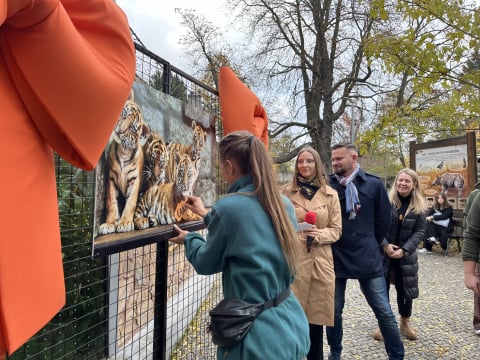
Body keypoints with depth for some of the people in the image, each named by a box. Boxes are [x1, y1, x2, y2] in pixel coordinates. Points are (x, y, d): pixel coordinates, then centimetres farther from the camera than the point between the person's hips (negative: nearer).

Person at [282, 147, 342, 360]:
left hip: (320, 262, 1)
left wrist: (319, 235, -14)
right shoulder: (287, 192, 2)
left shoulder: (330, 194, 4)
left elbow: (336, 229, 4)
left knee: (317, 316, 12)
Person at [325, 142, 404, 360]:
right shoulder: (327, 185, -3)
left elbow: (384, 221, 6)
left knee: (384, 310, 9)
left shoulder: (374, 185, -2)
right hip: (335, 258, 1)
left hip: (367, 258, 0)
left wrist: (369, 245, 9)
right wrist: (329, 244, 2)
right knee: (334, 310, 13)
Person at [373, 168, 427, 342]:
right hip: (382, 253, -2)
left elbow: (420, 231, -2)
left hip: (406, 255, 2)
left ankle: (405, 322, 35)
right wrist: (385, 245, -17)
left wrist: (404, 250, -13)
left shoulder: (419, 207, 1)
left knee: (405, 289, 13)